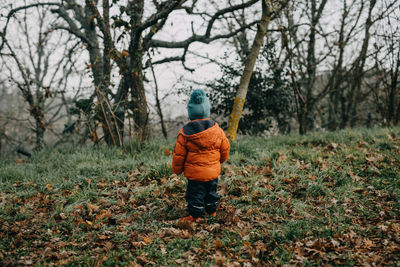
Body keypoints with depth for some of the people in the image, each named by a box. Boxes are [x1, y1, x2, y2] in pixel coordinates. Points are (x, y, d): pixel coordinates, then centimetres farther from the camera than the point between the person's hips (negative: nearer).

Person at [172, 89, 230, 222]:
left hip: (194, 172, -3)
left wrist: (177, 169, 9)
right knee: (211, 192, 22)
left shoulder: (185, 132, -14)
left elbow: (178, 154, -7)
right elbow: (225, 148, 5)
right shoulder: (217, 129, -7)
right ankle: (212, 212, 37)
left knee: (195, 194, 9)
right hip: (213, 171, 4)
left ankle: (195, 216, 15)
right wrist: (220, 160, 25)